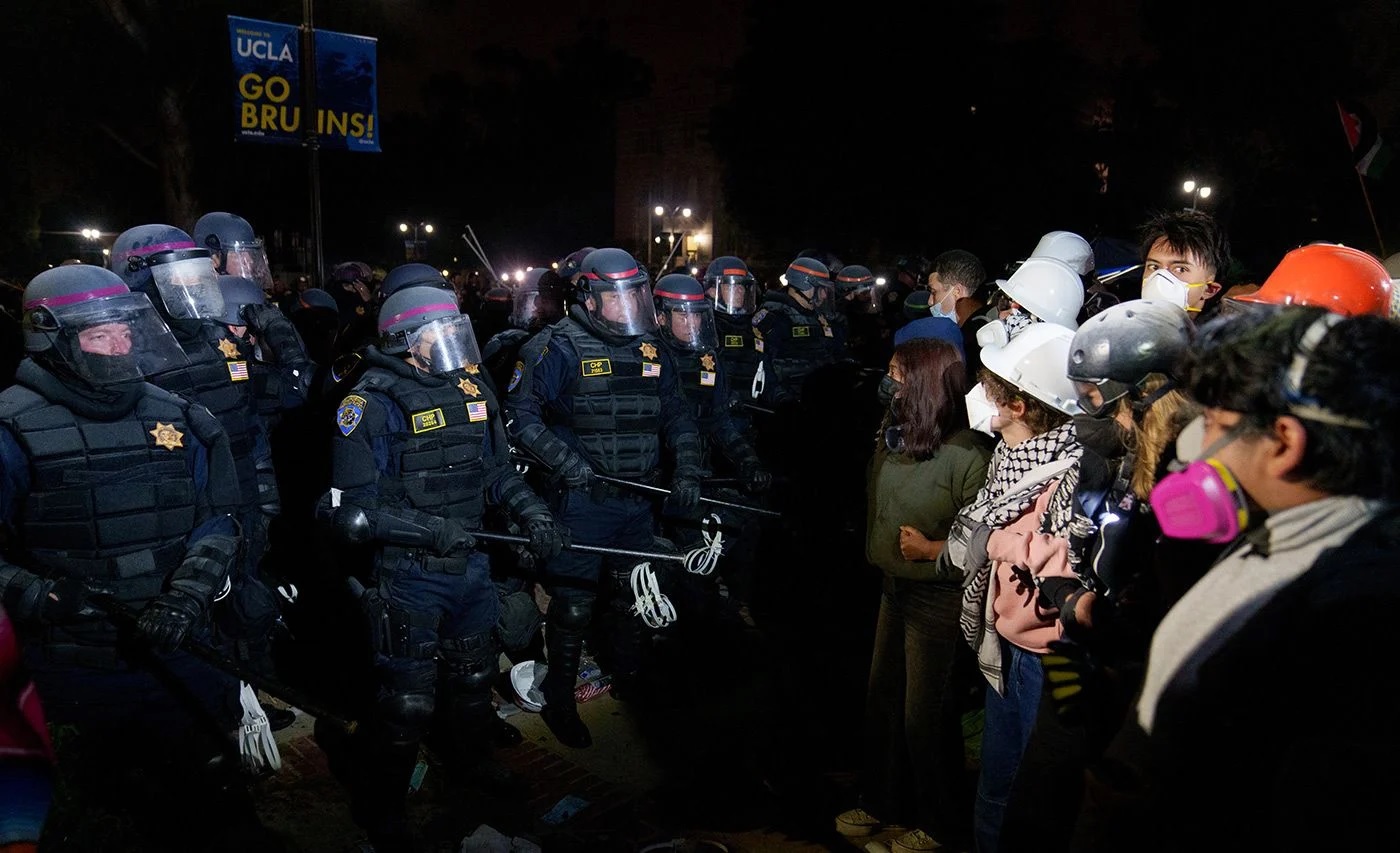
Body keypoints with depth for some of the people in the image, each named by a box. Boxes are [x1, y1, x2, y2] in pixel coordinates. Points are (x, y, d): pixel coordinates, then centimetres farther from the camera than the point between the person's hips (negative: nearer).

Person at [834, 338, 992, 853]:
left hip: (940, 600, -8)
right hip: (896, 588, 8)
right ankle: (883, 803, 41)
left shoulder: (969, 454, -23)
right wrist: (879, 555, 8)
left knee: (926, 718, 8)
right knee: (882, 699, 20)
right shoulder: (893, 439, 2)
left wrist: (929, 549, -19)